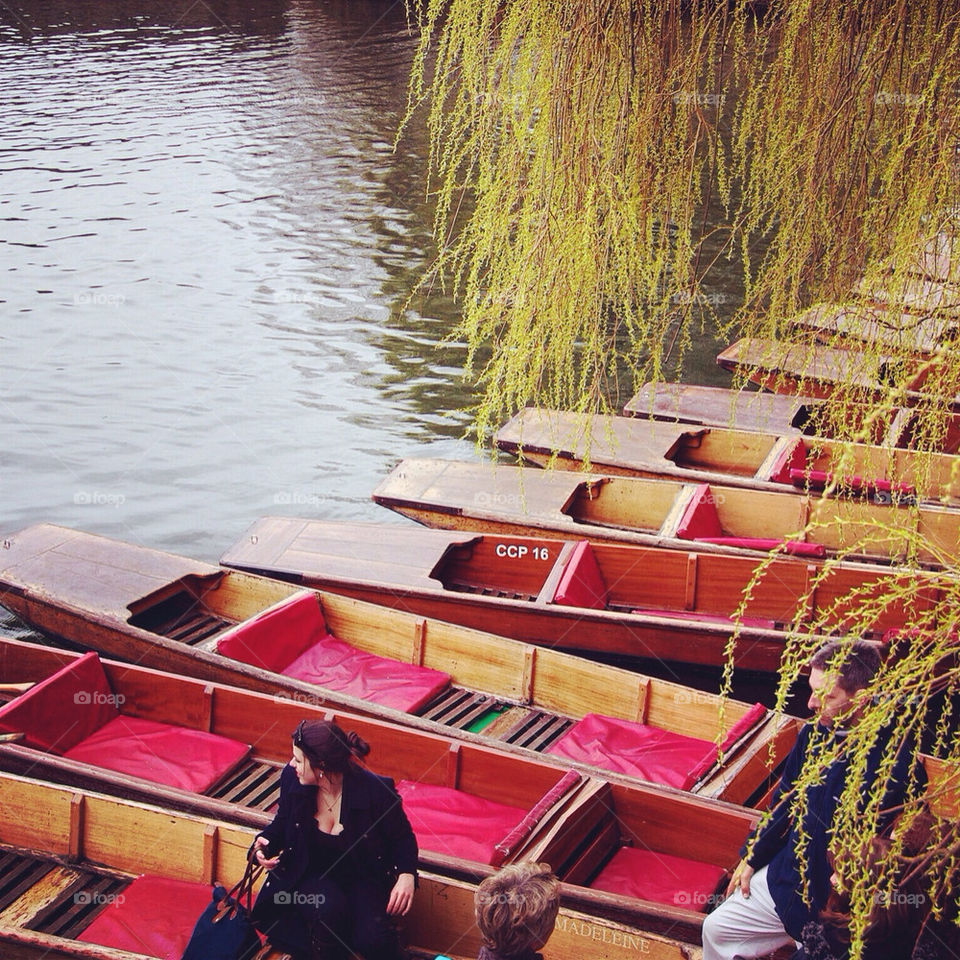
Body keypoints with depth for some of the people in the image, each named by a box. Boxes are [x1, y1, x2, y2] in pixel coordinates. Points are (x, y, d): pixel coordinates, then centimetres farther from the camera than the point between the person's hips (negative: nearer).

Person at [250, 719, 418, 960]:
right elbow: (283, 823, 9)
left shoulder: (375, 791, -22)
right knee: (328, 909, -34)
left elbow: (402, 838, -6)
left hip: (364, 878, -2)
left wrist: (407, 875, -24)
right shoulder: (292, 778, -12)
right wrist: (266, 842, -12)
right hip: (310, 875, 2)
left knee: (372, 939, -28)